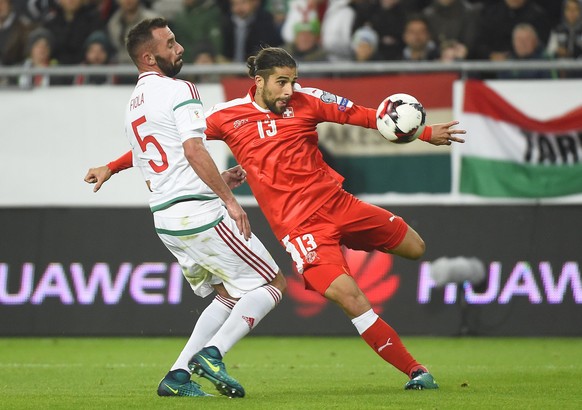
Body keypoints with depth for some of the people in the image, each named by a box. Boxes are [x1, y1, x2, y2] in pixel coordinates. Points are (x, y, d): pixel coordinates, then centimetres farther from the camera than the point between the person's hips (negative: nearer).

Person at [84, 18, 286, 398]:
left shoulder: (133, 107, 18)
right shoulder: (179, 91, -9)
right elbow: (193, 150, -21)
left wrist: (218, 181, 22)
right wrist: (229, 200, -17)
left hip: (165, 217, 9)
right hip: (200, 213, -9)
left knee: (229, 294, 20)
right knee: (272, 283, 1)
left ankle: (179, 375, 8)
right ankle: (212, 354, -14)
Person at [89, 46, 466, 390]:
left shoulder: (306, 101, -1)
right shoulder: (227, 116, -3)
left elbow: (362, 115, 4)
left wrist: (425, 133, 0)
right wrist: (113, 167, 7)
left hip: (336, 202, 4)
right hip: (299, 226, -4)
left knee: (415, 248, 12)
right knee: (350, 297, -17)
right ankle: (414, 371, -8)